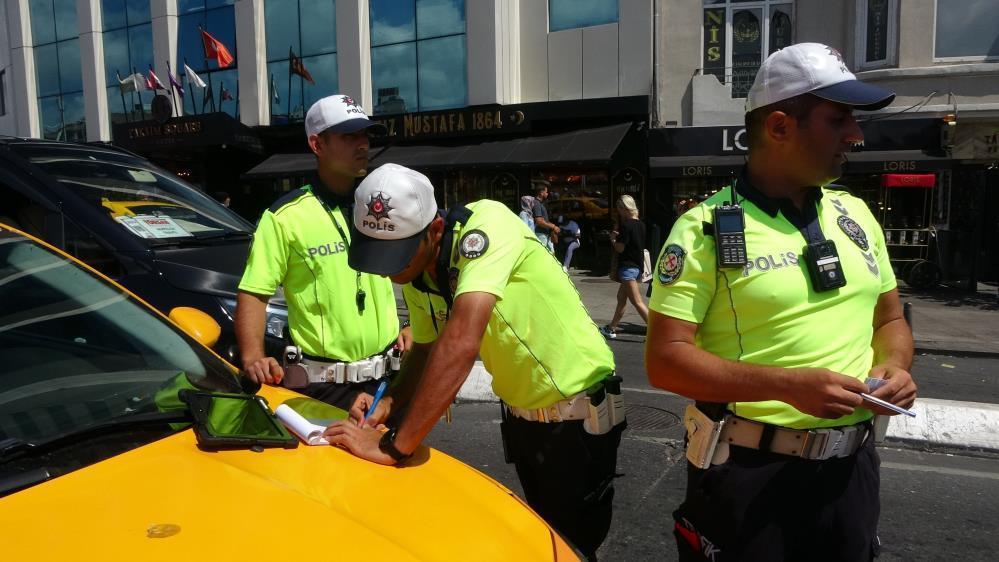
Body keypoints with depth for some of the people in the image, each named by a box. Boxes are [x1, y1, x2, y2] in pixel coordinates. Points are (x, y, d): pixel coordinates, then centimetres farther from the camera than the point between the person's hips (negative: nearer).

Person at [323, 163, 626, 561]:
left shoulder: (486, 225, -30)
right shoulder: (414, 278, -6)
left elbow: (461, 343, -40)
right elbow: (427, 350, 7)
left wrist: (394, 445, -36)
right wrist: (388, 402, -12)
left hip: (578, 415, -7)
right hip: (520, 415, 7)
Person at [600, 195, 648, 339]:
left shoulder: (626, 225, -15)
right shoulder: (641, 224, 10)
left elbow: (620, 248, -15)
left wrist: (613, 239, 3)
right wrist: (619, 237, 13)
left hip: (628, 267, -9)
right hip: (638, 266, 9)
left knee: (637, 302, -11)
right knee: (621, 298, 18)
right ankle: (611, 328, 27)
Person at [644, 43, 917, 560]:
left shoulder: (855, 214, 7)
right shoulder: (706, 228, -13)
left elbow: (889, 319, 17)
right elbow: (665, 359, -17)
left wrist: (894, 365, -5)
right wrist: (787, 385, -25)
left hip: (851, 466, 6)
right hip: (747, 471, -5)